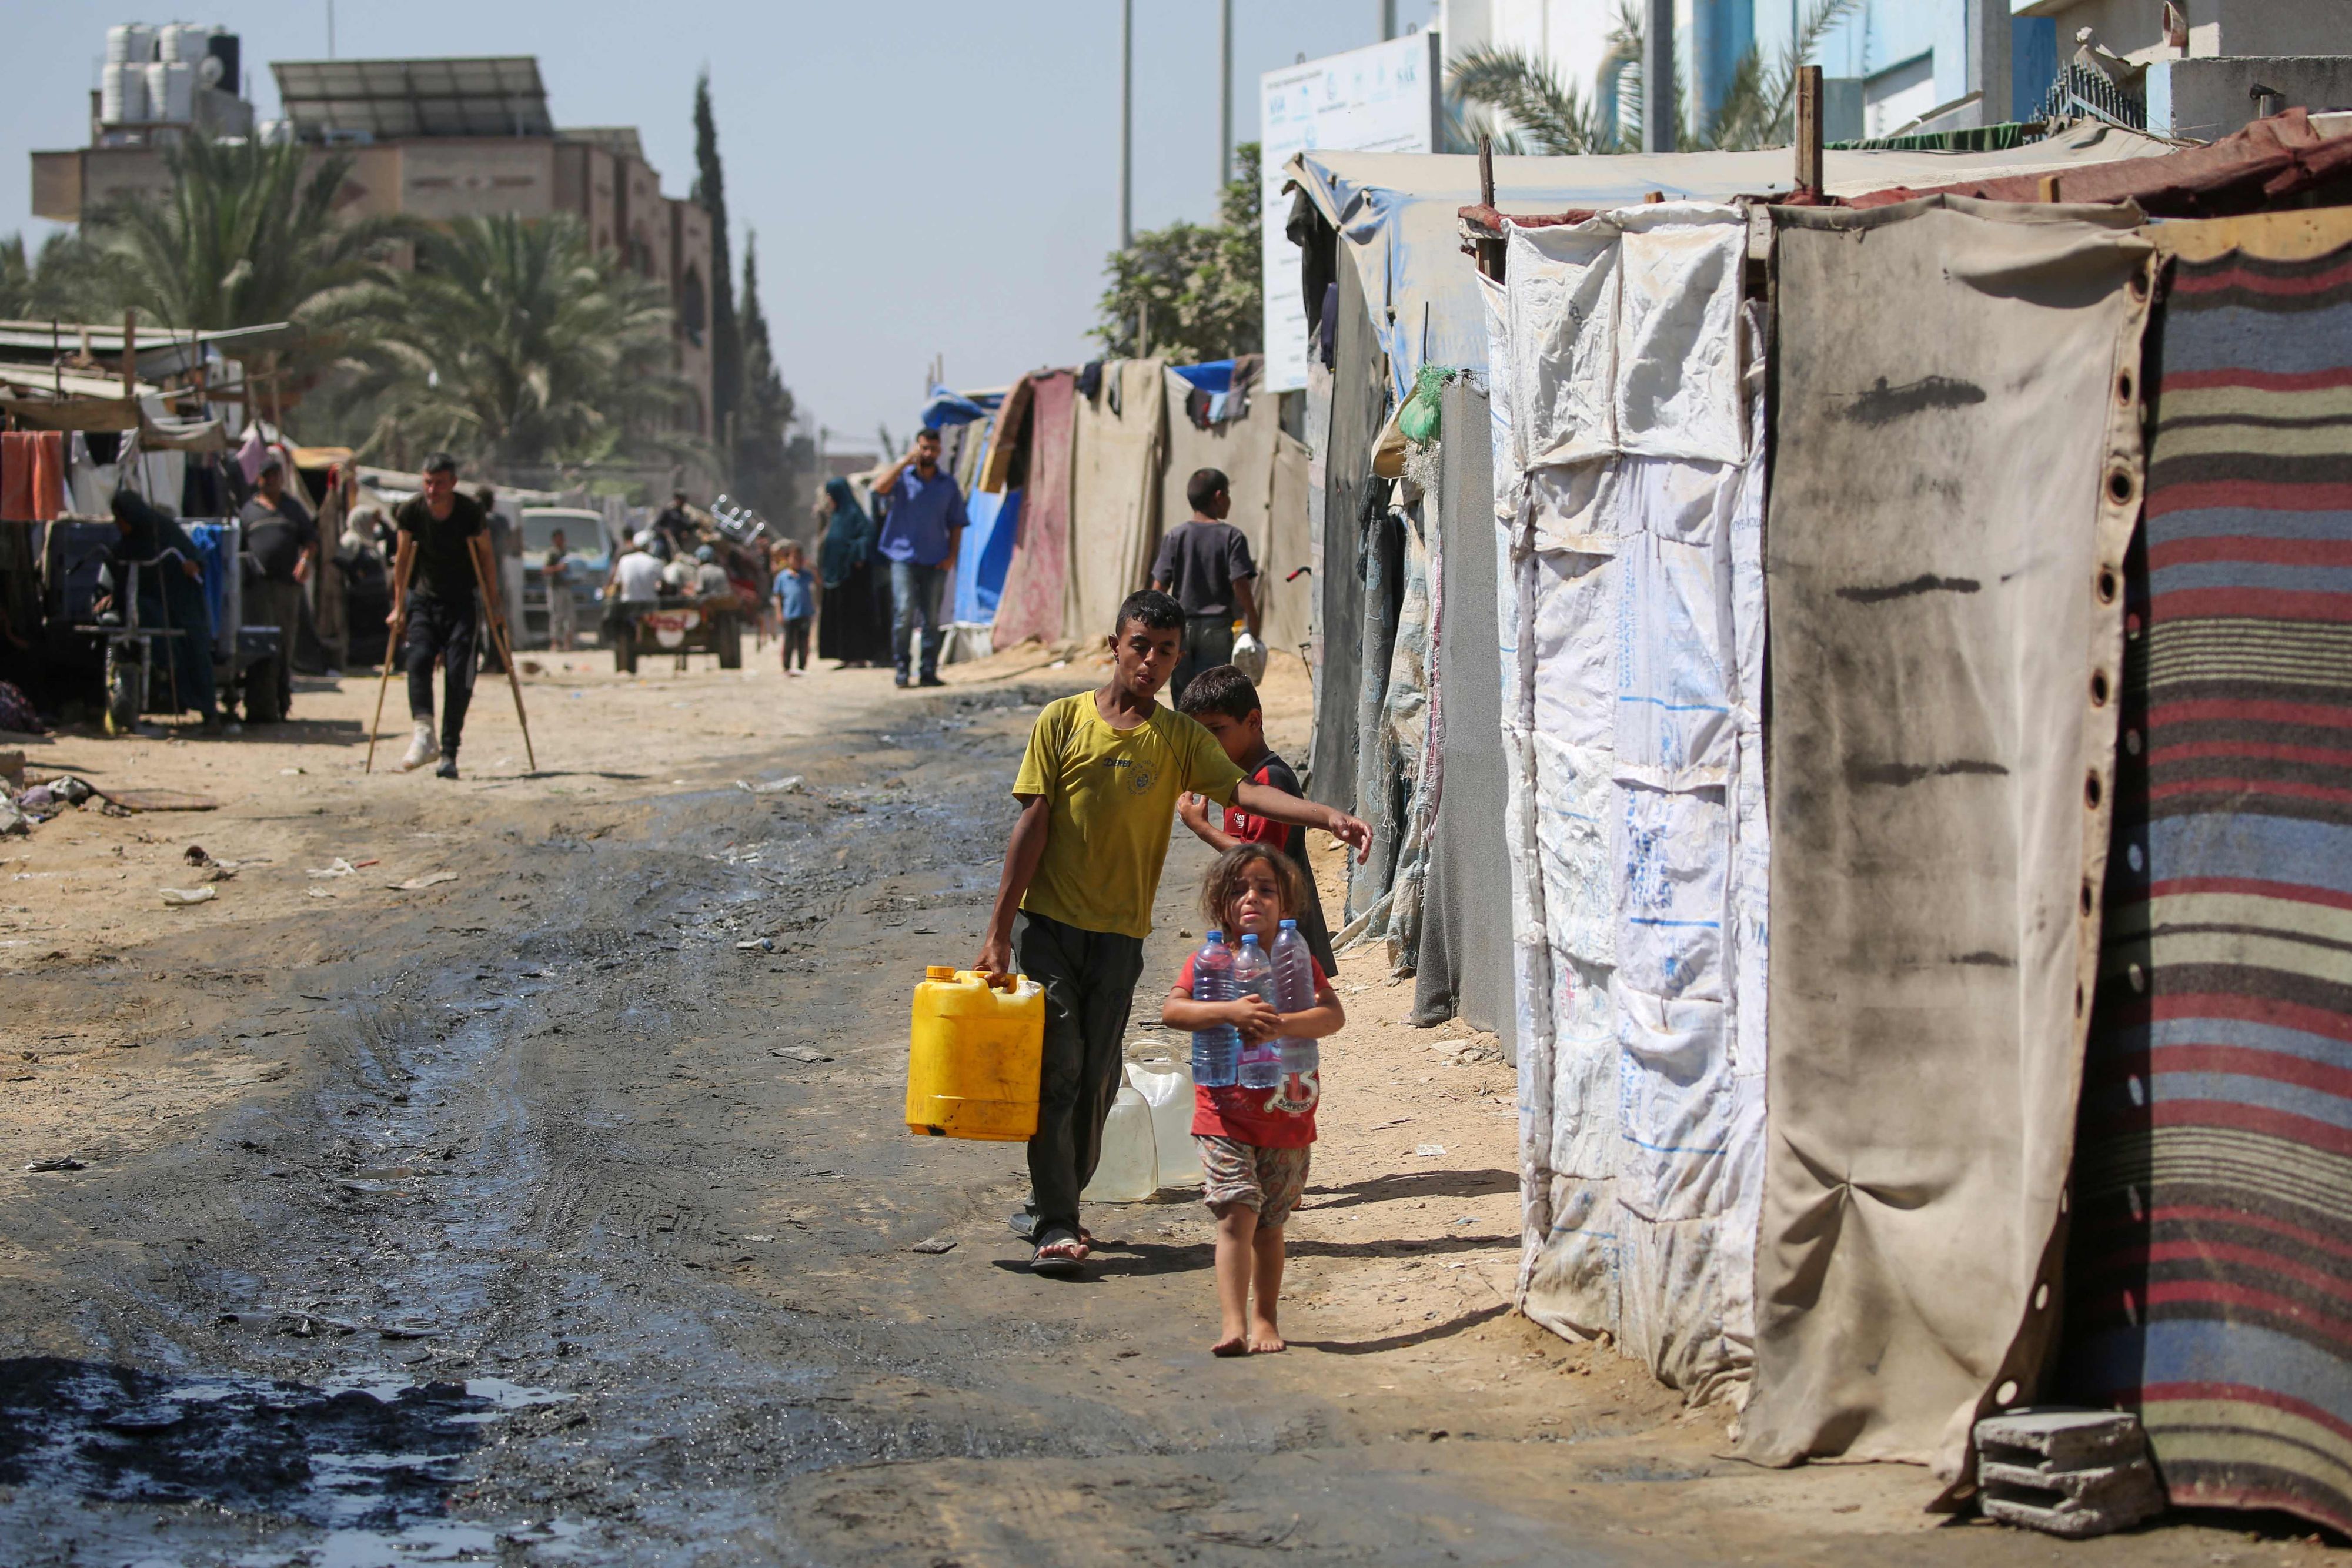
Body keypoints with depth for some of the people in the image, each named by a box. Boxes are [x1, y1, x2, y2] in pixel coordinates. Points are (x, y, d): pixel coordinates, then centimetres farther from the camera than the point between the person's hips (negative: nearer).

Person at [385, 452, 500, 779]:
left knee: (458, 675, -11)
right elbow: (403, 559, 4)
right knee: (418, 658, -24)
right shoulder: (410, 512, -7)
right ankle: (424, 732, -36)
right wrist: (399, 607, 5)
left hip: (462, 604, -1)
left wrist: (493, 605, -2)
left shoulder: (471, 511, -11)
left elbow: (486, 558, -1)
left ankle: (449, 754, -6)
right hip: (423, 601, 1)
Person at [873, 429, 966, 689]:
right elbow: (881, 487, -18)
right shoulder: (902, 476, 4)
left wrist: (952, 555, 0)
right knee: (904, 612, -13)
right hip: (904, 557, -2)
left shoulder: (948, 484, 10)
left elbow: (956, 523, 12)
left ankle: (929, 671, 6)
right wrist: (907, 461, -20)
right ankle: (901, 668, -7)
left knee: (932, 618, 3)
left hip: (935, 560, 2)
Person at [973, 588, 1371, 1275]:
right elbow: (1032, 824, -2)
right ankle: (1054, 1224, -4)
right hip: (1050, 925, -2)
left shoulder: (1180, 739, 5)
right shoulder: (1063, 721, -1)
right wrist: (999, 929, -5)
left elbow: (1241, 790, -10)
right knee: (1056, 1072, -6)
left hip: (1120, 934, 2)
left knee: (1097, 1080, 5)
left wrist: (1326, 817, -27)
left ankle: (1056, 1202, 22)